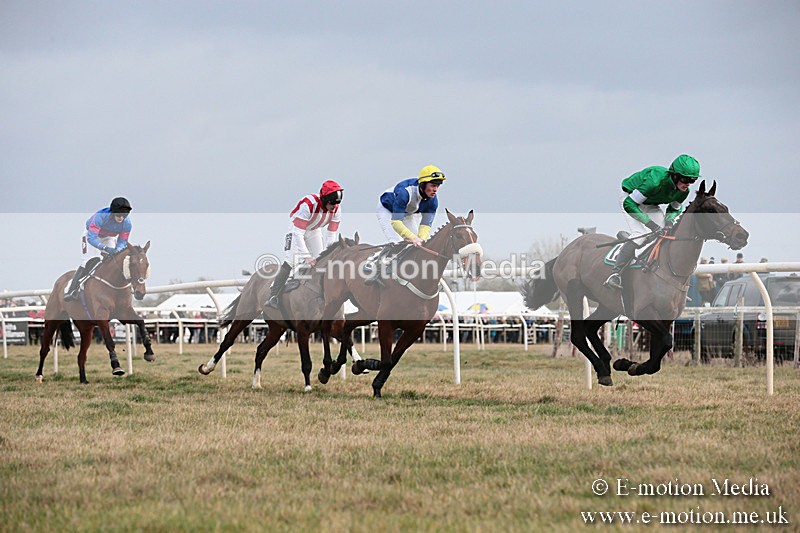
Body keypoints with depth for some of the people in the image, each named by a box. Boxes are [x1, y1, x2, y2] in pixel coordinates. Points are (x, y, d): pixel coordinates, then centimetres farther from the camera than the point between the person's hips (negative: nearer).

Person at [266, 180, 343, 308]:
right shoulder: (308, 205, -40)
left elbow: (331, 235, -12)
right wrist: (306, 256, -41)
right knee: (291, 261, -20)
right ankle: (273, 297, -22)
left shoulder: (336, 210, -22)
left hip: (314, 230, 6)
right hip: (296, 227, -6)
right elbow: (298, 233, -38)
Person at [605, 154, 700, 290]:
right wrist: (651, 224, -39)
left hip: (650, 205, 7)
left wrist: (669, 221, -20)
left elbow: (675, 208, 4)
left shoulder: (684, 191, -19)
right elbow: (629, 204, -36)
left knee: (668, 233, -7)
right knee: (640, 234, -26)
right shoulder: (656, 180, -40)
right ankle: (614, 275, -23)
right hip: (629, 197, -7)